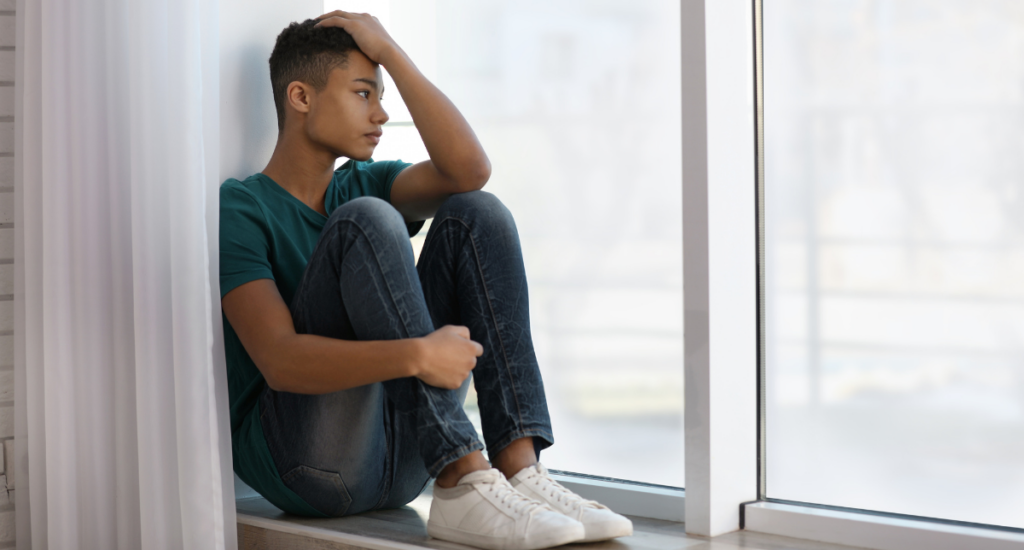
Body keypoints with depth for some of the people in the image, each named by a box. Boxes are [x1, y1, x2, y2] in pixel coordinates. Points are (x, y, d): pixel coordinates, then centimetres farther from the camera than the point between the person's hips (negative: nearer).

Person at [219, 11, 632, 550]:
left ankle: (519, 467, -20)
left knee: (475, 214, -6)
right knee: (366, 219, -24)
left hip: (399, 456, 6)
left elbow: (469, 170, -4)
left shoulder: (362, 185, 17)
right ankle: (462, 483, -32)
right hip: (301, 461, -6)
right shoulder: (238, 207, -5)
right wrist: (416, 355, -33)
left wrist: (390, 53, -3)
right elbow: (280, 360, -19)